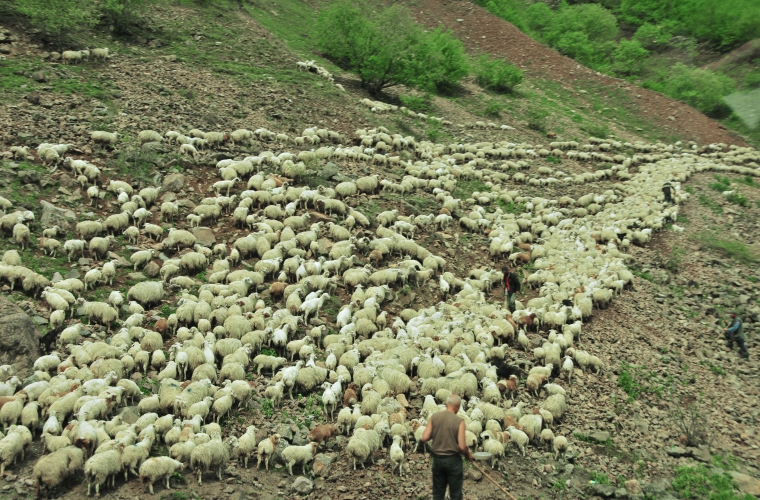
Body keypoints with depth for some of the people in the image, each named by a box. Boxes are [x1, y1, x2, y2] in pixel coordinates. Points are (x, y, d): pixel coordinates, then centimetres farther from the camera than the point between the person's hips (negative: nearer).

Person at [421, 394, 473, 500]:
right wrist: (468, 454, 5)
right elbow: (462, 446, -16)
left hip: (437, 459, 3)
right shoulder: (459, 421, -14)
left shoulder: (434, 417, -5)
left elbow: (424, 438, -7)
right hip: (453, 460, -3)